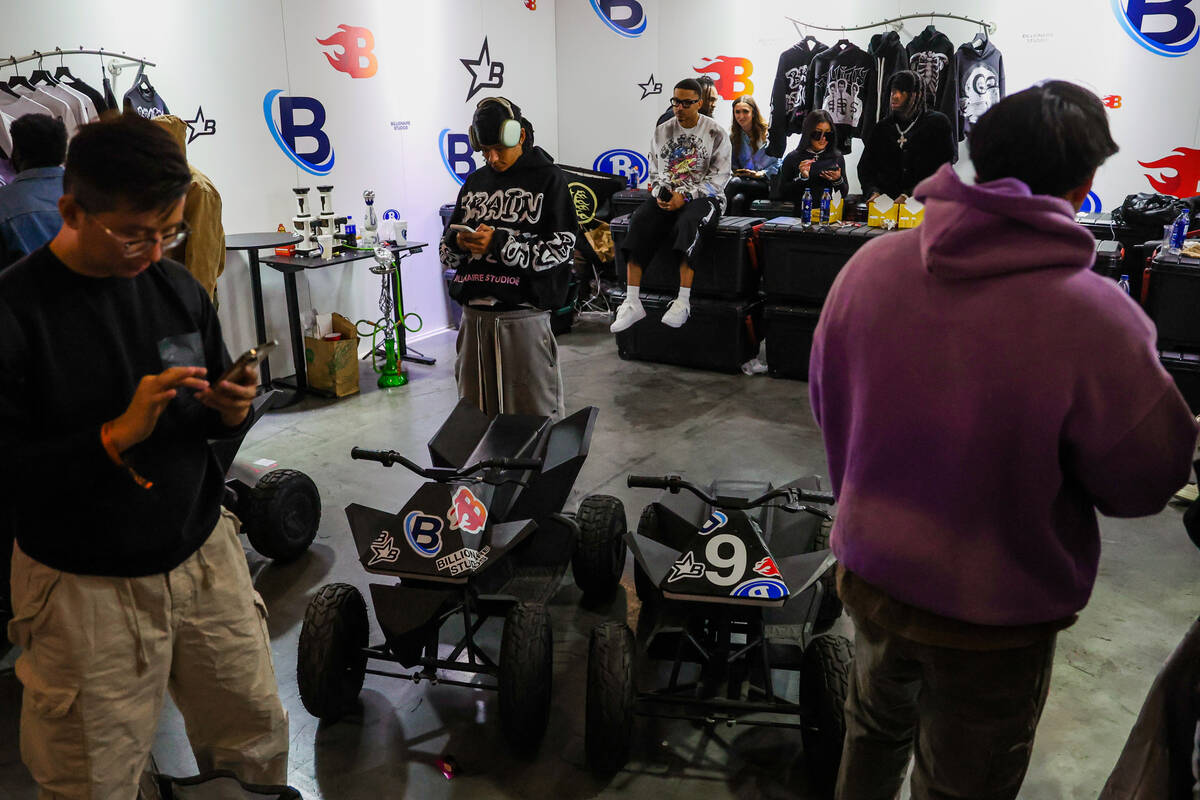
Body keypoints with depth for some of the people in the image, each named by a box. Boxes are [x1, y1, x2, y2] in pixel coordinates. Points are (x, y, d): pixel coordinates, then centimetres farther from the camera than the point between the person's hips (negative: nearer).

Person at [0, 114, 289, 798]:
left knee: (258, 738, 16)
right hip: (86, 587, -4)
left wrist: (232, 411, -11)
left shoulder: (178, 287, 1)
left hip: (204, 557, 4)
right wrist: (117, 435, -28)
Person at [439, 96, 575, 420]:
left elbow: (561, 249, -8)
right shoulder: (475, 181, 16)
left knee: (533, 416, 0)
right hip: (473, 316, 5)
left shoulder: (548, 178, 0)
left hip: (523, 317, -5)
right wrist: (458, 243, -6)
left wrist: (501, 244, -18)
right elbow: (447, 253, 18)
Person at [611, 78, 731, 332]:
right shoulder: (661, 132, 12)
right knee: (639, 221, -26)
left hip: (703, 197, -4)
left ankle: (683, 301, -39)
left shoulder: (716, 134, 0)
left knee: (687, 223, -38)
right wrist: (660, 193, -4)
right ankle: (632, 303, -30)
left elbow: (719, 177, -5)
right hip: (666, 196, 4)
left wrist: (685, 196, -16)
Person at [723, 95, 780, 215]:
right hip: (744, 180, 3)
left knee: (734, 182, -33)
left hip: (766, 183, -3)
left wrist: (761, 174, -12)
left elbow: (777, 164, 4)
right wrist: (736, 172, -4)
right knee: (738, 199, -36)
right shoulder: (733, 136, 17)